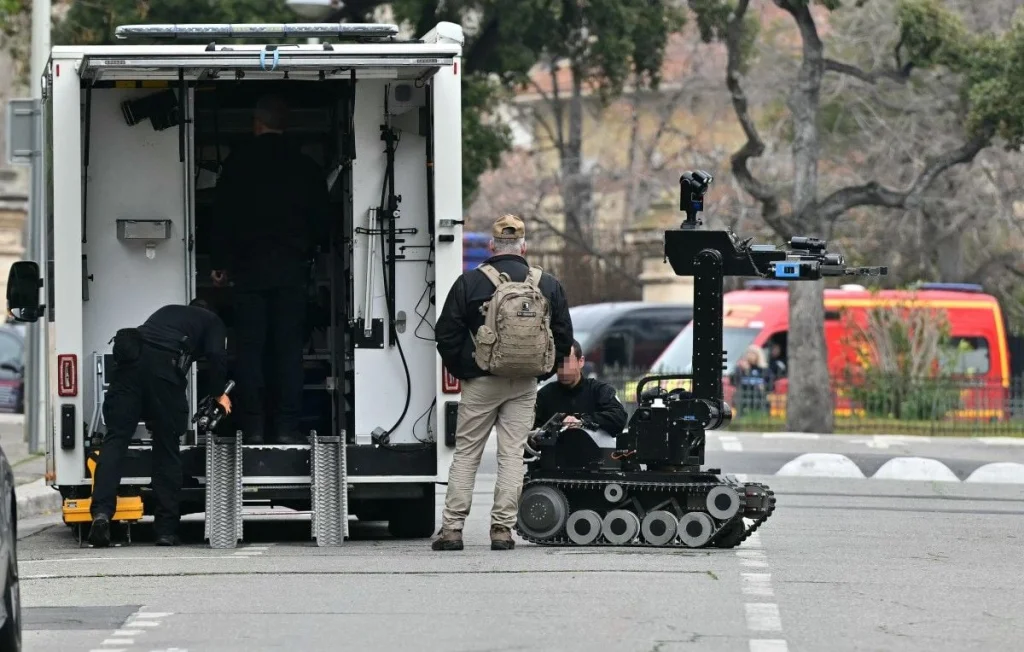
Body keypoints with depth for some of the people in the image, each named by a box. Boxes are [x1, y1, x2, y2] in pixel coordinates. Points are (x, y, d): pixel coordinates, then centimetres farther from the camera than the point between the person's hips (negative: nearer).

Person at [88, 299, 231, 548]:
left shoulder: (167, 312, 39)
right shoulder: (211, 320, 26)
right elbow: (217, 356, 9)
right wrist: (220, 394, 22)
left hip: (129, 359, 3)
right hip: (164, 366, -3)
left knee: (115, 439, -2)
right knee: (167, 448, 5)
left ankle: (102, 511, -23)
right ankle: (166, 529, 4)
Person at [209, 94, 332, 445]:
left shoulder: (238, 162, -1)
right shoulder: (305, 166, 3)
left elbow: (223, 218, -1)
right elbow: (322, 223, 7)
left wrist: (220, 264, 7)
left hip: (249, 267, -1)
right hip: (292, 268, 1)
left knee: (250, 350, 2)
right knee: (290, 350, 2)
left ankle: (253, 427, -3)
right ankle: (288, 427, -4)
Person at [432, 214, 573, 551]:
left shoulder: (470, 283, -4)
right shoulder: (548, 286, 3)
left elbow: (447, 335, -2)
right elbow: (564, 337, 8)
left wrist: (462, 371, 10)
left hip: (481, 383, -2)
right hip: (525, 385, 2)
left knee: (466, 454, 5)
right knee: (512, 454, 5)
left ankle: (452, 527, 1)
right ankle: (503, 529, 1)